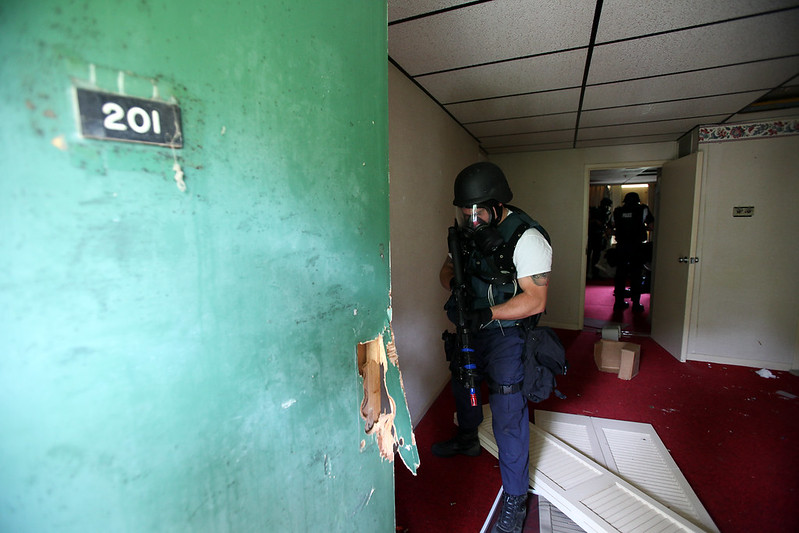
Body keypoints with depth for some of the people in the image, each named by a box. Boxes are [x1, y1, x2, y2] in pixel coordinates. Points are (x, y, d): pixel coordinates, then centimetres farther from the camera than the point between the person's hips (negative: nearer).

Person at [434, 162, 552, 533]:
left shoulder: (526, 238, -21)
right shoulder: (470, 230, 0)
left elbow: (535, 300, -25)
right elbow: (447, 269, 6)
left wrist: (488, 314, -34)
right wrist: (454, 284, -17)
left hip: (508, 332, -7)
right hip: (473, 325, 8)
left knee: (508, 415, -5)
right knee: (461, 378, 25)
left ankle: (515, 500, 17)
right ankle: (467, 439, 54)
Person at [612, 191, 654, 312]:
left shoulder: (618, 210, 5)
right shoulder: (643, 209, -1)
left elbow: (614, 224, 14)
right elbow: (651, 226, 1)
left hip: (621, 246, 2)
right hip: (637, 246, -2)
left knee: (620, 273, 10)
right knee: (636, 275, 6)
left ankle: (619, 302, 14)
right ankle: (636, 304, 10)